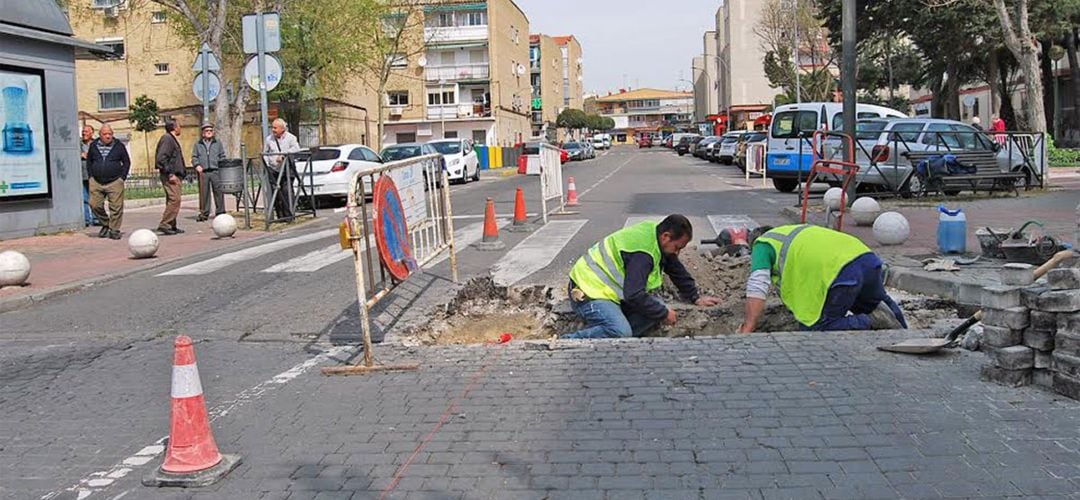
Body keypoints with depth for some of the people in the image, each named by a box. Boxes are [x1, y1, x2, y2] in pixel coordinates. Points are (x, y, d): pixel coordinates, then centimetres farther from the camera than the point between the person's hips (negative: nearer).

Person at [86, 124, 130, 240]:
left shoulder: (119, 146, 3)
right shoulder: (93, 146, 9)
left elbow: (126, 162, 7)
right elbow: (89, 162, 18)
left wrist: (122, 177, -1)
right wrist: (91, 176, 8)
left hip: (115, 182, -2)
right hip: (96, 182, 3)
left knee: (116, 207, -5)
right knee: (95, 205, 0)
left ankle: (114, 230, 5)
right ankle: (105, 224, 22)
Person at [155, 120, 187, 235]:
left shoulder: (172, 139, 20)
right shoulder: (167, 139, -10)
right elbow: (161, 158, -19)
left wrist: (180, 175, 20)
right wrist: (170, 174, -20)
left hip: (175, 175, 10)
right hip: (171, 176, -10)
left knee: (172, 200, 11)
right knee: (175, 199, -16)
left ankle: (172, 226, 15)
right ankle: (164, 224, -16)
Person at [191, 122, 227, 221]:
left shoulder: (218, 143, 14)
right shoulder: (198, 144, 13)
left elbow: (222, 156, 13)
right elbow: (194, 157, 11)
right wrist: (197, 165, -7)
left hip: (215, 171, 0)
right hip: (203, 172, 0)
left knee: (218, 192, -3)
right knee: (203, 193, 1)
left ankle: (220, 212, 5)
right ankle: (204, 213, 7)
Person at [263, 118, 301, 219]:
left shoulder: (290, 137, 1)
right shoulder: (268, 139, 10)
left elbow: (296, 148, -16)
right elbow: (264, 153, 17)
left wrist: (283, 154, -24)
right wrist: (267, 164, 2)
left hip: (287, 169, -3)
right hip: (274, 170, 3)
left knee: (287, 190, -13)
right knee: (276, 192, -1)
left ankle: (288, 214, -7)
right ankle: (280, 215, 7)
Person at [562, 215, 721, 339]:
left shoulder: (655, 232, 4)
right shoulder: (642, 252, -28)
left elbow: (677, 271, 19)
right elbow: (634, 295, -30)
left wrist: (696, 298, 23)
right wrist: (664, 314, -18)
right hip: (590, 291, -11)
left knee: (657, 307, -1)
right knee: (620, 332, -33)